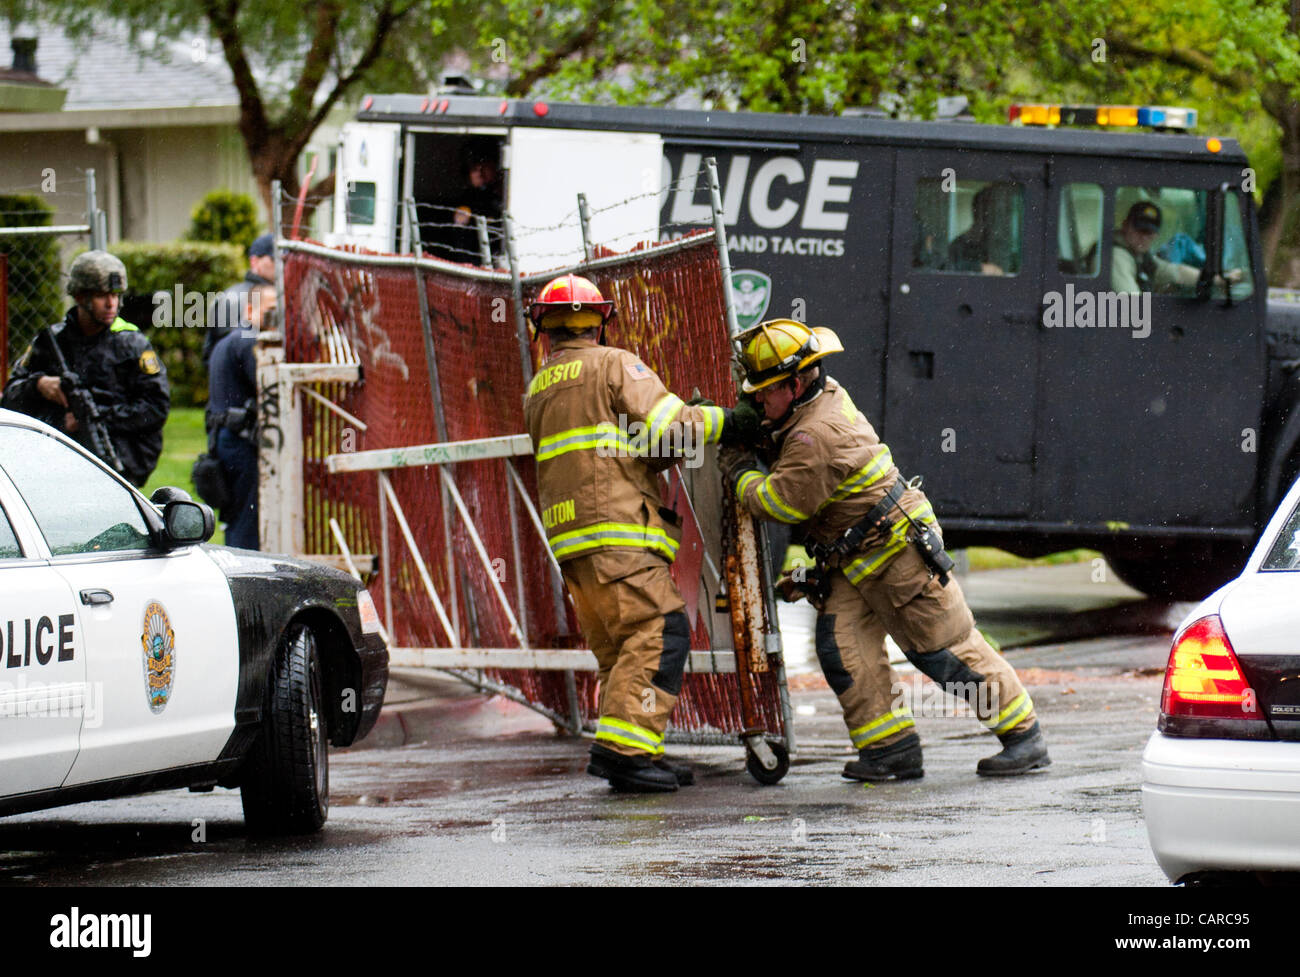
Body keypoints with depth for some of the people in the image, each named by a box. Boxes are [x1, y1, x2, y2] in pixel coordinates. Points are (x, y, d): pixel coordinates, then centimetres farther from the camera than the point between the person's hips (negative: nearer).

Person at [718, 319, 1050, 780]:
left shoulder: (818, 435, -26)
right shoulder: (825, 396, 6)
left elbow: (779, 503, -24)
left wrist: (740, 472, -7)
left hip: (899, 552, -10)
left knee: (944, 649, -4)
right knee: (841, 647, -3)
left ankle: (1024, 737, 6)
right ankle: (892, 747, -3)